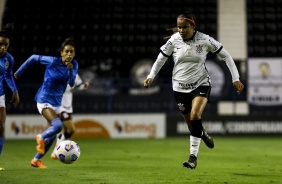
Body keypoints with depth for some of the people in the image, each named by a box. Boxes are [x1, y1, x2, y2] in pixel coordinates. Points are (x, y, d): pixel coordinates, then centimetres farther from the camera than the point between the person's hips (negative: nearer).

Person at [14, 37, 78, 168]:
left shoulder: (74, 64, -4)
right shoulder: (53, 61, -19)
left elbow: (71, 84, -6)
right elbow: (34, 58, -6)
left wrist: (71, 70, -25)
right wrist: (19, 72, 3)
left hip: (57, 102, 6)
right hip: (44, 100, -6)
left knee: (52, 134, 9)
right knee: (58, 126, -27)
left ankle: (36, 160, 27)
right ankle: (40, 138, 5)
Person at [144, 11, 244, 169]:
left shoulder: (205, 40, -11)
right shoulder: (174, 40, -7)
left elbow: (226, 55, -1)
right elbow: (161, 58, 7)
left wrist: (236, 78, -4)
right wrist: (151, 76, -7)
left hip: (201, 84, -2)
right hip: (180, 87, 2)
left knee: (195, 116, -25)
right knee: (192, 124, 6)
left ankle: (193, 156, -17)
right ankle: (203, 134, 42)